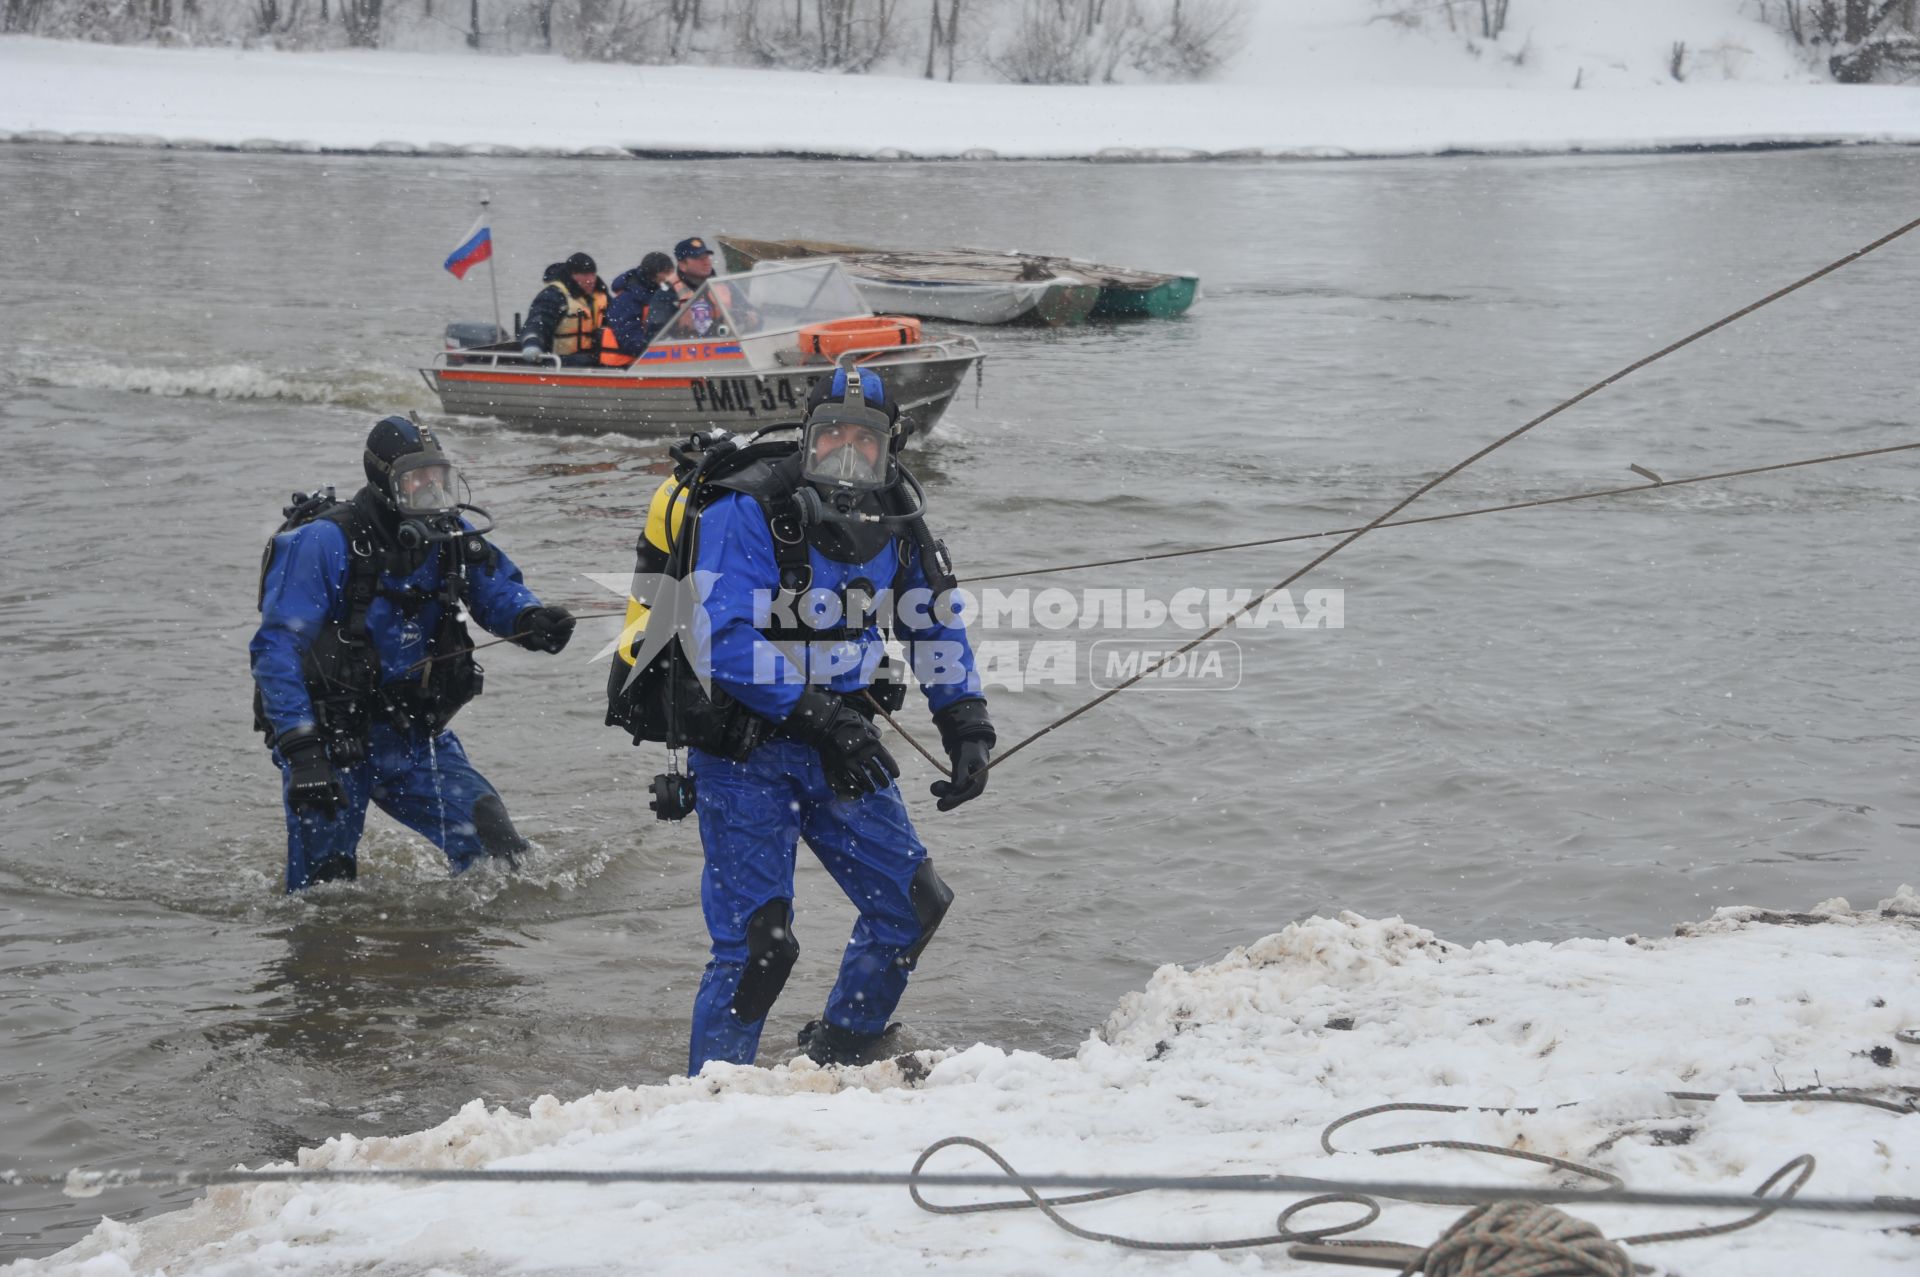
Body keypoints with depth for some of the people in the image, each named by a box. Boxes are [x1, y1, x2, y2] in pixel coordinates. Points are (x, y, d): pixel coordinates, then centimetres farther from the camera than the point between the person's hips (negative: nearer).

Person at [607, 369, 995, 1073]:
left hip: (838, 743, 7)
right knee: (757, 940, -12)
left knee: (911, 904, 10)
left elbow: (935, 624, 14)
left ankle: (842, 1052, 32)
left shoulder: (894, 515, 3)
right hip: (742, 747, -7)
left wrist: (967, 729, 3)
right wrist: (819, 714, -31)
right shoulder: (746, 511, -18)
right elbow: (726, 640, -26)